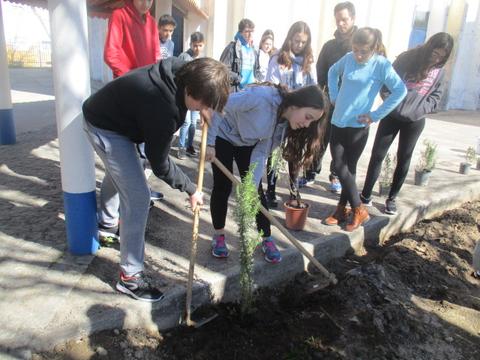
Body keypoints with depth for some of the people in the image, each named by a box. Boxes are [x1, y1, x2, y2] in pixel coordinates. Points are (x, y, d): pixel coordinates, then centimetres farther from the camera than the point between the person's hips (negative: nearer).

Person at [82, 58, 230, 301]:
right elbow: (160, 165, -24)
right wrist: (191, 190, -13)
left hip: (108, 115, 10)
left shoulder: (180, 71, -17)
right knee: (137, 199, -13)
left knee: (118, 174, 32)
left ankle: (107, 223, 61)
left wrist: (203, 108, -6)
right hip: (106, 129, -10)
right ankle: (129, 276, 0)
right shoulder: (163, 109, -37)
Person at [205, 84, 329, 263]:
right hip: (223, 136, -5)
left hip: (248, 144, 5)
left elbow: (261, 152, -16)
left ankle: (267, 239, 12)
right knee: (223, 187, -3)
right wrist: (209, 143, -28)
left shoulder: (286, 123, -17)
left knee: (256, 190, 0)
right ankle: (218, 236, 16)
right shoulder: (261, 97, -38)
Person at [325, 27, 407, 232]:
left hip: (358, 126, -4)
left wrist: (376, 115, -12)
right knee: (340, 168, 4)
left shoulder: (381, 65, -9)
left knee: (348, 168, 1)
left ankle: (358, 211, 19)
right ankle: (347, 210, 20)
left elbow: (400, 90, -12)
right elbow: (333, 72, 23)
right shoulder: (348, 58, 3)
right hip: (338, 122, 4)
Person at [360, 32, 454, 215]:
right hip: (392, 116, -2)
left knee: (404, 159, 7)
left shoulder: (440, 72, 3)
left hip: (415, 122, 3)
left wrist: (416, 111, -12)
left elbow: (435, 98, 5)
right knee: (377, 155, -2)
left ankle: (392, 198, 19)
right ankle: (366, 195, 8)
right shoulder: (407, 58, -7)